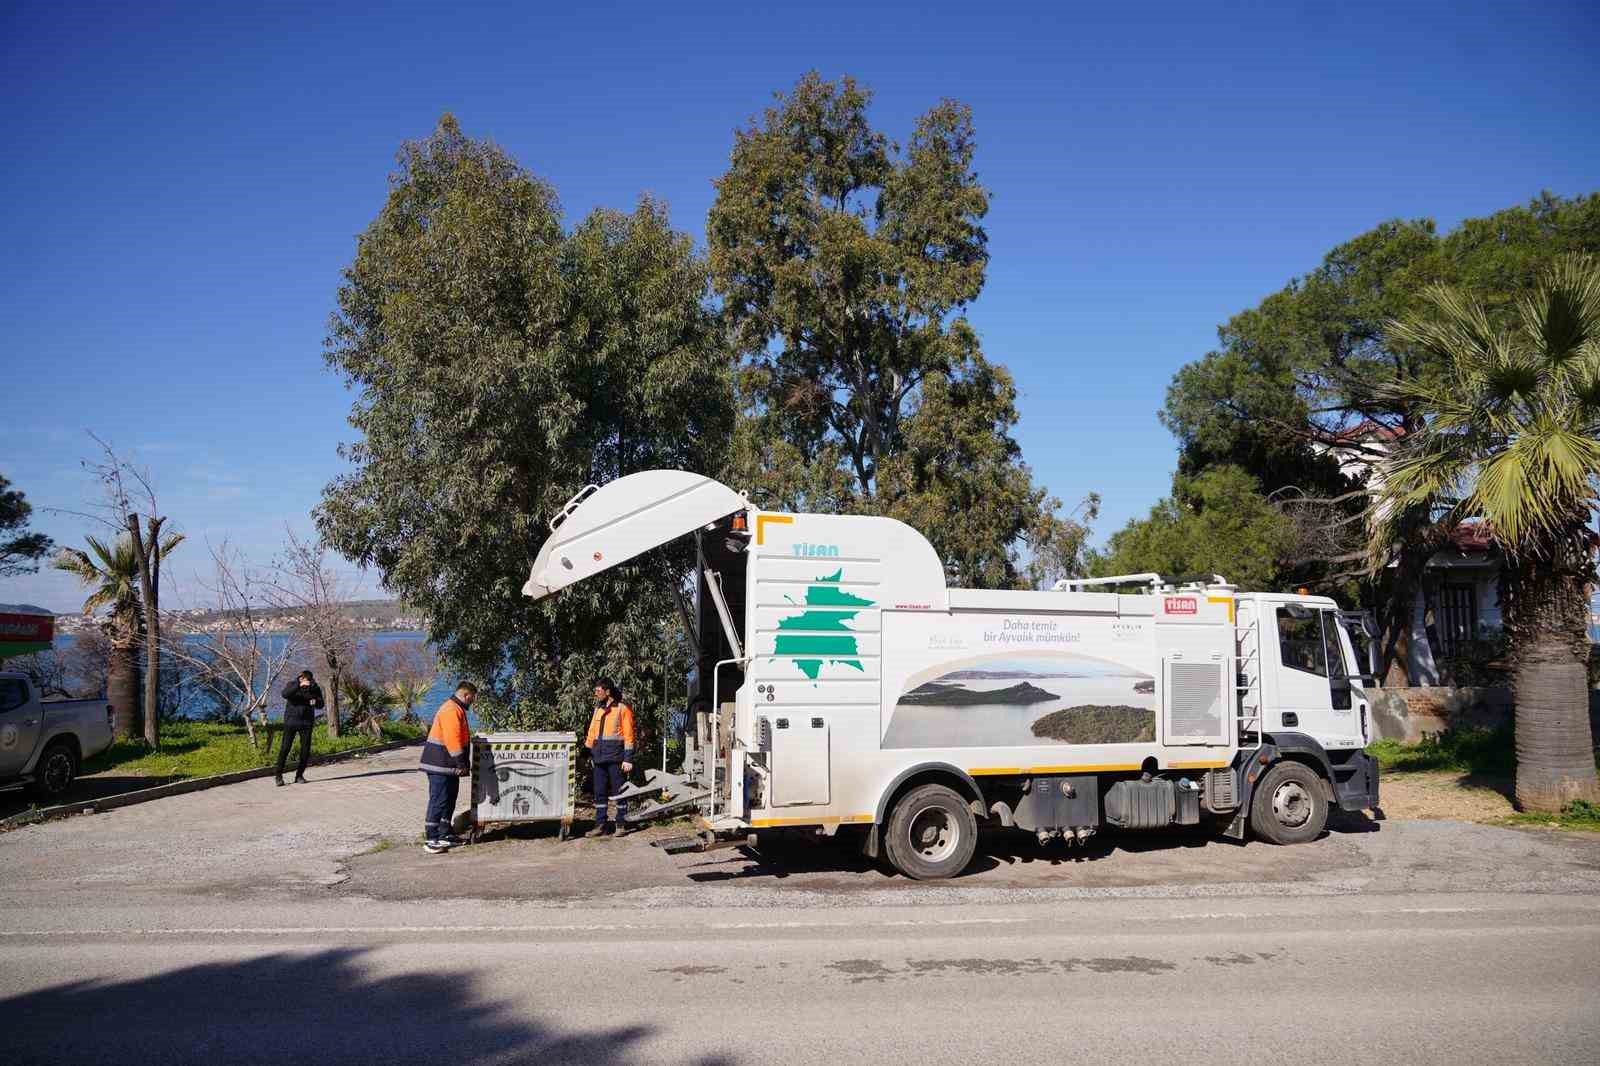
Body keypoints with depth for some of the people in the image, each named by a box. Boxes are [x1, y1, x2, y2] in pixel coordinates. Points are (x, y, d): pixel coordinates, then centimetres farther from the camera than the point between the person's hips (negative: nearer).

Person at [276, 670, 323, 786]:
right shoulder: (292, 685, -4)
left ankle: (299, 776, 10)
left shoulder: (315, 688, 2)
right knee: (284, 748, -7)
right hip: (291, 721, -2)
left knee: (305, 750, 0)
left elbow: (320, 705, 4)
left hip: (306, 723, 2)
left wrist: (315, 701, -20)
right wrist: (299, 685, -36)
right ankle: (279, 776, 0)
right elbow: (285, 694, -25)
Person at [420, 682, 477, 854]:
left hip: (448, 765, 11)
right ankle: (431, 840, -7)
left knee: (449, 799, 16)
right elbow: (452, 738, -26)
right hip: (440, 764, -11)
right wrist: (460, 762, -25)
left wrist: (460, 762, 25)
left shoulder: (455, 709, 17)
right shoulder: (452, 710, -18)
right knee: (438, 800, -9)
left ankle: (445, 834, 25)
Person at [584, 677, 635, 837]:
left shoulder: (623, 709, -4)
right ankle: (601, 824, 11)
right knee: (600, 792, 6)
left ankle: (621, 824, 8)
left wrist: (628, 759, -12)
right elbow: (592, 732, 18)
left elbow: (628, 735, -7)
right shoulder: (598, 709, 15)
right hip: (600, 757, 6)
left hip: (616, 757, -6)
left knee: (619, 792, 0)